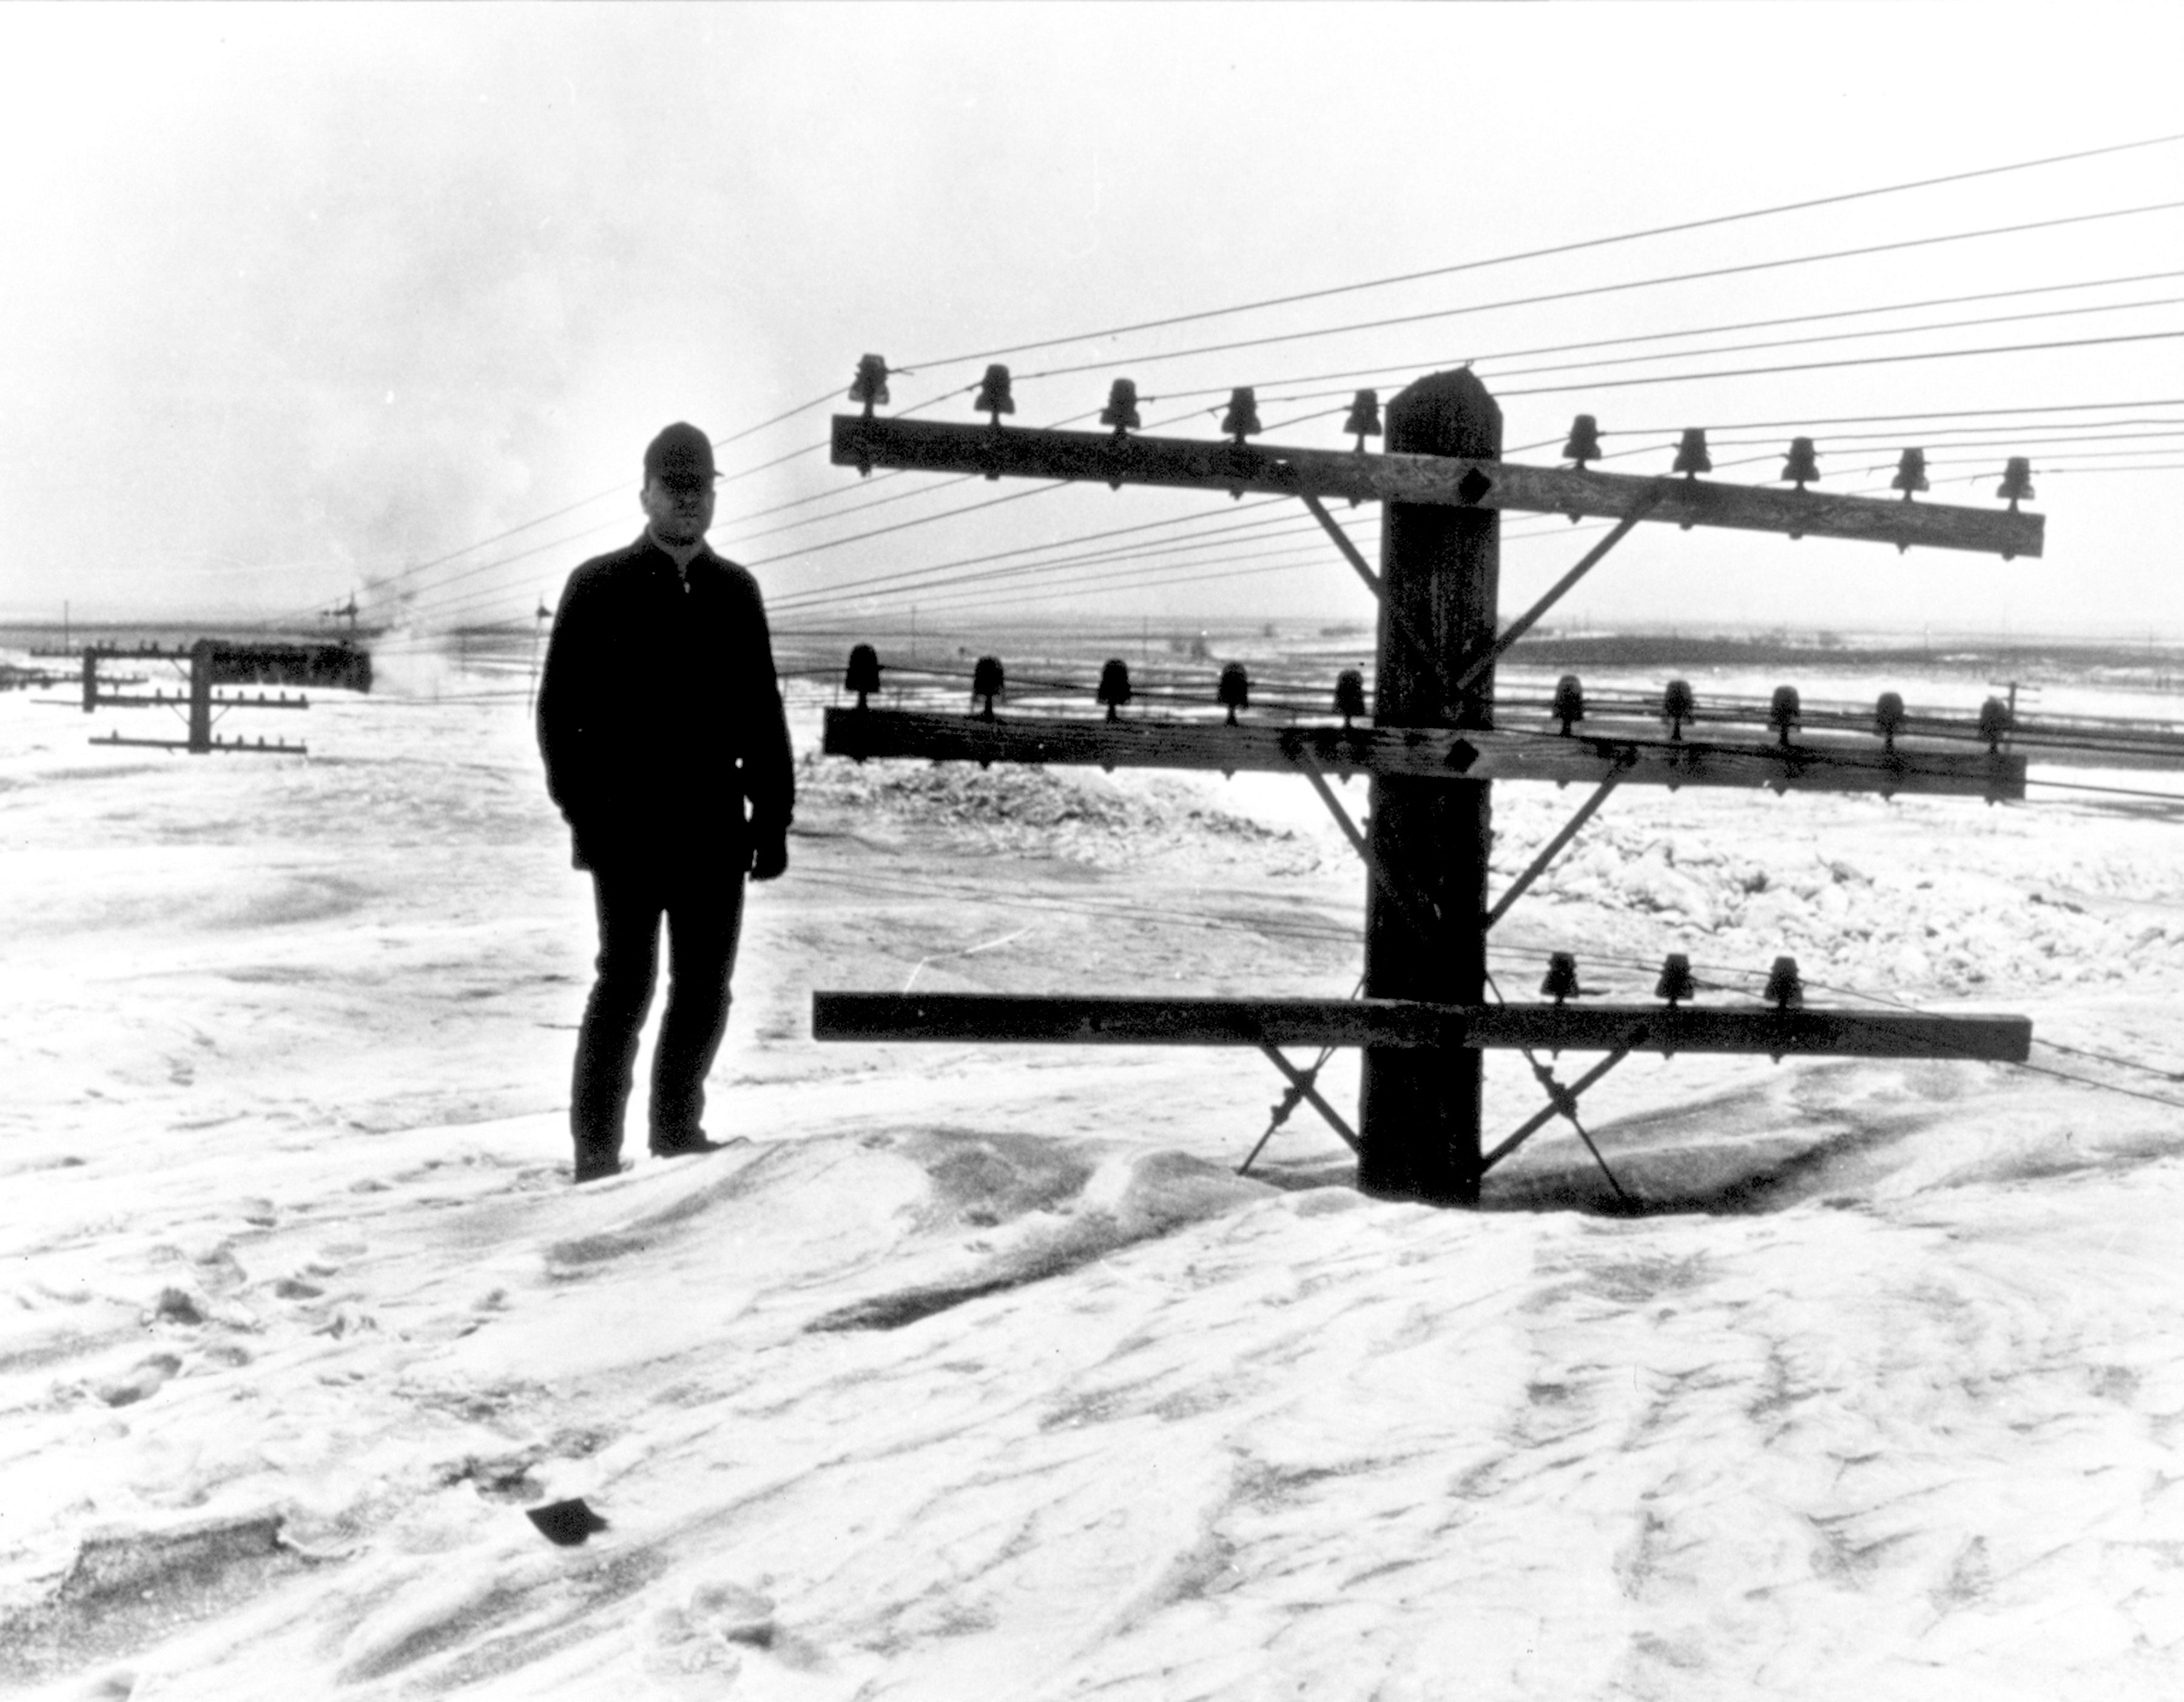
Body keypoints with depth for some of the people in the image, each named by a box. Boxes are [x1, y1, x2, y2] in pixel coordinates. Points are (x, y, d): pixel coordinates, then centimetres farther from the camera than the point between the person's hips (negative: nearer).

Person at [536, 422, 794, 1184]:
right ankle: (596, 1148, 6)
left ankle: (678, 1130, 24)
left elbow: (762, 714, 13)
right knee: (626, 983, -4)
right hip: (627, 828, -4)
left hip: (715, 829, 4)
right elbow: (559, 709, 0)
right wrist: (582, 811, -8)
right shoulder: (600, 587, 1)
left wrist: (772, 816, 7)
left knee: (704, 990, 8)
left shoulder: (735, 592, 12)